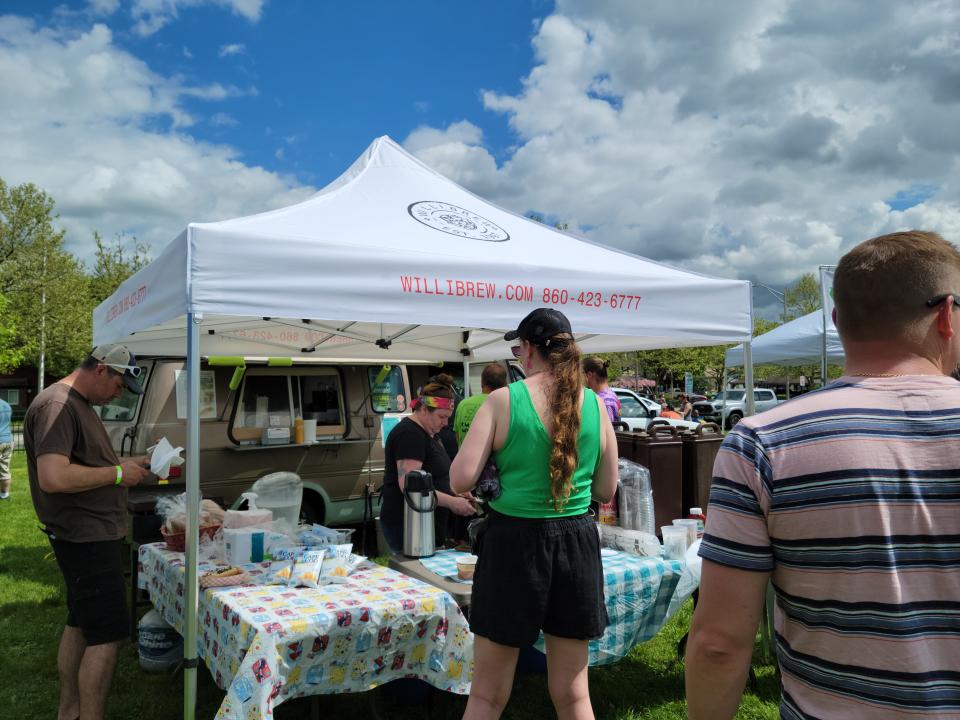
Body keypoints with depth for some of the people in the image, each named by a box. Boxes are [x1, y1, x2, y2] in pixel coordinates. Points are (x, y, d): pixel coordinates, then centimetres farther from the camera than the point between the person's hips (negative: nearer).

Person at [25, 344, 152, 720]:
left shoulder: (79, 404, 13)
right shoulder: (56, 405, -19)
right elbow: (53, 478, -29)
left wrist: (127, 463, 8)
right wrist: (117, 473, -19)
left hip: (89, 535, 11)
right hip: (87, 538, -11)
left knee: (79, 624, 19)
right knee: (107, 634, -7)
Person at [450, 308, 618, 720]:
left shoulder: (503, 401, -10)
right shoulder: (594, 405, -1)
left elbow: (460, 480, -13)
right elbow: (605, 491, 6)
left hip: (514, 541, -3)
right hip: (577, 543, 3)